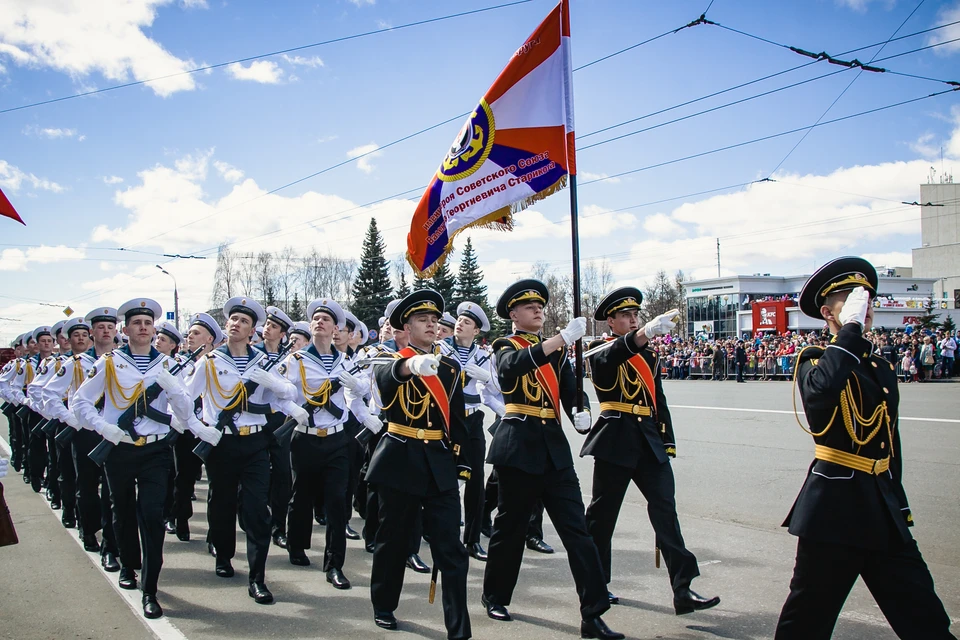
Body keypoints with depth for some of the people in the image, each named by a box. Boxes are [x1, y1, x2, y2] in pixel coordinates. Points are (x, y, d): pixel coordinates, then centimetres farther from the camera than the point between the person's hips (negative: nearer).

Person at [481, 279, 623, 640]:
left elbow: (570, 390, 6)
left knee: (577, 529, -3)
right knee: (511, 526, 8)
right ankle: (495, 596, 30)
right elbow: (513, 366, -25)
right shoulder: (506, 346, 0)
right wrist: (563, 338, -34)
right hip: (518, 445, -4)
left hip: (554, 447, 4)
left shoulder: (555, 350, 15)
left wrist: (580, 414, -16)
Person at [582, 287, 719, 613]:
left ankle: (683, 591, -5)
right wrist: (646, 331, -46)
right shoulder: (601, 352, -3)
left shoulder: (649, 354, 16)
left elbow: (658, 401, 17)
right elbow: (614, 355, -29)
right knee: (603, 513, 5)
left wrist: (667, 442, 10)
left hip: (650, 441, 5)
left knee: (665, 510, -4)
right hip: (616, 440, -5)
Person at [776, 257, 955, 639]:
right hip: (834, 509, -6)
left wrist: (899, 507, 20)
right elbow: (822, 390, -33)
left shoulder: (883, 369, 14)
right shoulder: (813, 362, -6)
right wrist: (851, 328, -23)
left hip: (884, 512, 6)